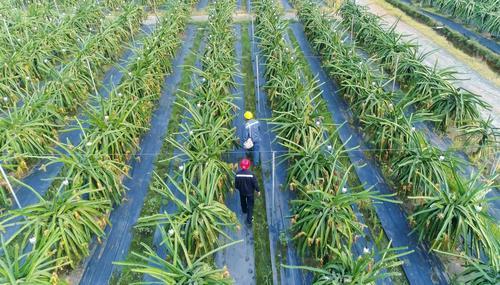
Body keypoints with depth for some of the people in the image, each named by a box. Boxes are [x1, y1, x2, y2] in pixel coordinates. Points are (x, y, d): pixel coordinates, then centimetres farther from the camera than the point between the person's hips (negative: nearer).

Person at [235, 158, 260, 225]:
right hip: (250, 192, -3)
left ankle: (244, 210, 60)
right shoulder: (251, 174, -28)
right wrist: (258, 190, -2)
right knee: (250, 205, 11)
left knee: (243, 201, 32)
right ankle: (249, 220, 15)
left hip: (242, 191, 3)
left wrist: (237, 188, 14)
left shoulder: (238, 174, -21)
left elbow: (236, 183, -9)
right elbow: (255, 183, -18)